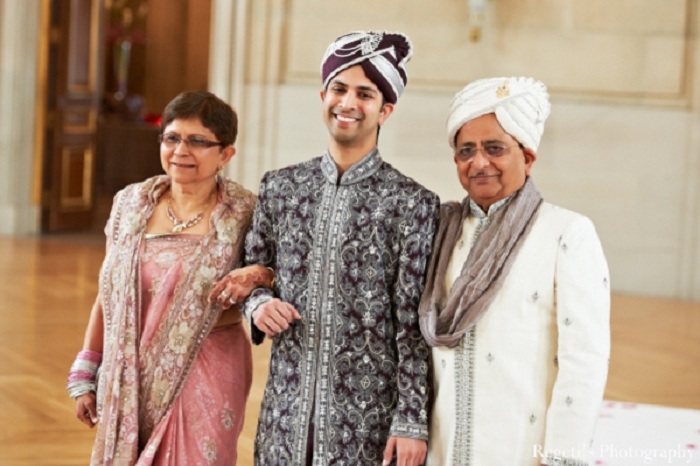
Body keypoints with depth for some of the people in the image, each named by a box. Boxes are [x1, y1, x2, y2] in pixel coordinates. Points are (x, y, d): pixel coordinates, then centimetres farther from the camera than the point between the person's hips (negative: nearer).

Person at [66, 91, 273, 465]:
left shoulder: (245, 214, -8)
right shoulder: (131, 203, 2)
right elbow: (108, 294, 9)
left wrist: (259, 275, -21)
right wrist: (85, 375, 9)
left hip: (204, 379, -3)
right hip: (130, 378, 3)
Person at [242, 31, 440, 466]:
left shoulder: (411, 203, -6)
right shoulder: (280, 187, 6)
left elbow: (414, 326, -7)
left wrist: (412, 420, -10)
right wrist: (259, 303, -6)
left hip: (367, 416, -3)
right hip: (287, 409, 4)